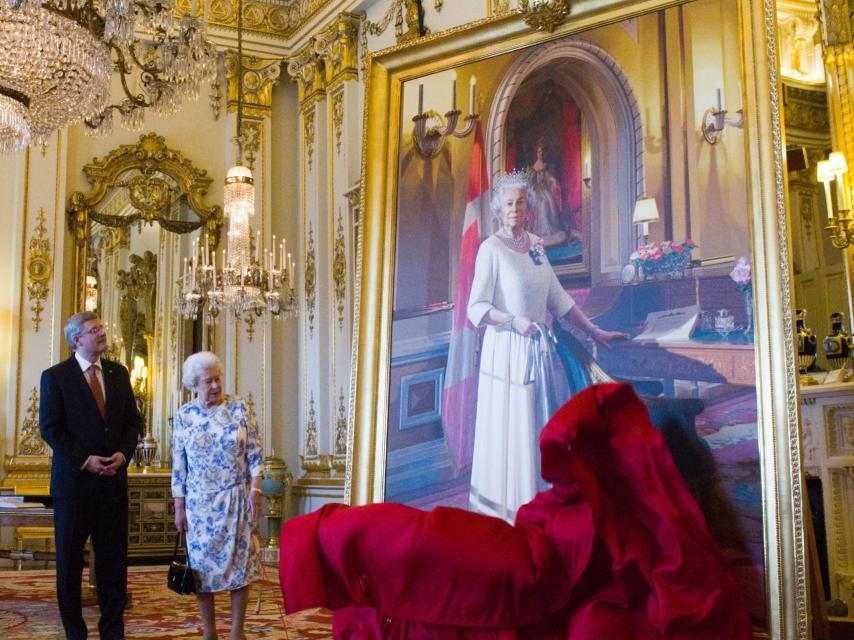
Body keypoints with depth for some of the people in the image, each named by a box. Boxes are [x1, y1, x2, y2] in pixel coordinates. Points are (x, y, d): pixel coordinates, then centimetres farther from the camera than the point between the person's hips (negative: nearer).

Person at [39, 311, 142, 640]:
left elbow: (133, 420, 10)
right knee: (69, 560, 8)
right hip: (74, 479, -3)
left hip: (113, 479, 3)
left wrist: (123, 454, -7)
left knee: (113, 559, 5)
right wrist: (84, 461, -14)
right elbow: (50, 428, -8)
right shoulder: (55, 376, -4)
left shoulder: (118, 373, 9)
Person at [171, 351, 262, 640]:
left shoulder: (238, 407, -2)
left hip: (236, 498, -1)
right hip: (200, 501, 1)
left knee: (238, 560, 2)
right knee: (201, 562, 5)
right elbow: (178, 465, 2)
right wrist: (179, 507, 1)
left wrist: (255, 490, -9)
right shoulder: (183, 416, 0)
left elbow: (253, 453, -1)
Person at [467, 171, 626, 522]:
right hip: (508, 349, -6)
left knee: (541, 424, 10)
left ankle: (537, 500, 21)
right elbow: (476, 308, -13)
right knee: (510, 425, -1)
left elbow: (557, 297, 16)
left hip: (540, 348, 6)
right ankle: (507, 505, 11)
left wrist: (593, 331, 16)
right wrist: (514, 320, -26)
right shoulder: (491, 249, -9)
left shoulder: (535, 244, 10)